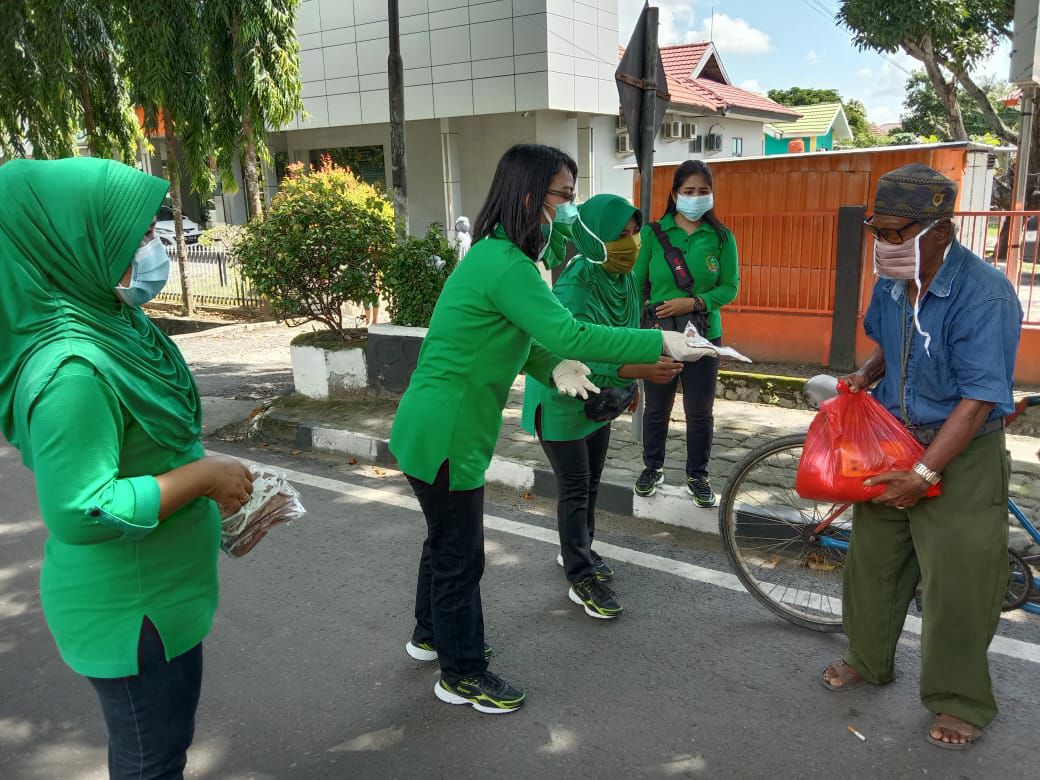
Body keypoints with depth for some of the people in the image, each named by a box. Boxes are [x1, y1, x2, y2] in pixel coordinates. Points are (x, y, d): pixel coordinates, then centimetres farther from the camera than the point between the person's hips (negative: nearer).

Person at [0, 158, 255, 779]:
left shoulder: (115, 323, -1)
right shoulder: (73, 367, -29)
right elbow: (81, 513, -31)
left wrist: (212, 483, 5)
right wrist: (203, 475, -23)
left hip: (158, 590, 8)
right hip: (130, 610, -8)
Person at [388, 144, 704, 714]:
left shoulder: (495, 255, 9)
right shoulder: (506, 266, -25)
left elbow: (517, 337, 13)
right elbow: (570, 334, -33)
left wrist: (554, 368, -7)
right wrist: (660, 343, -26)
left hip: (433, 428, 10)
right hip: (444, 436, -10)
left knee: (446, 539, 26)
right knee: (460, 555, 6)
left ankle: (430, 635, 47)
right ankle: (461, 676, 26)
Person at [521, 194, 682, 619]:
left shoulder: (622, 277, -7)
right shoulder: (574, 289, -32)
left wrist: (628, 387, 13)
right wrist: (641, 371, -47)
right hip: (561, 400, -8)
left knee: (591, 482, 20)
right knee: (575, 488, 1)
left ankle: (577, 550, 39)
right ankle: (581, 579, 14)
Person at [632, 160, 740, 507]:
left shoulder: (722, 237, 0)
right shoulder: (653, 233, -2)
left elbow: (730, 286, -1)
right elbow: (638, 283, 1)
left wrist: (694, 302, -16)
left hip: (704, 335, 0)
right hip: (658, 333, 0)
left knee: (700, 411, 7)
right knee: (656, 408, 11)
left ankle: (697, 475, 25)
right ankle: (653, 468, 31)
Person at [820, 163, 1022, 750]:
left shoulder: (983, 294, -23)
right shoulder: (892, 283, -2)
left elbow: (978, 401, -23)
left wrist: (924, 474, -23)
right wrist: (864, 376, -2)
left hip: (961, 452, -6)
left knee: (956, 579, 2)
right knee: (873, 557, 15)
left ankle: (961, 702, 23)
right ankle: (869, 660, 37)